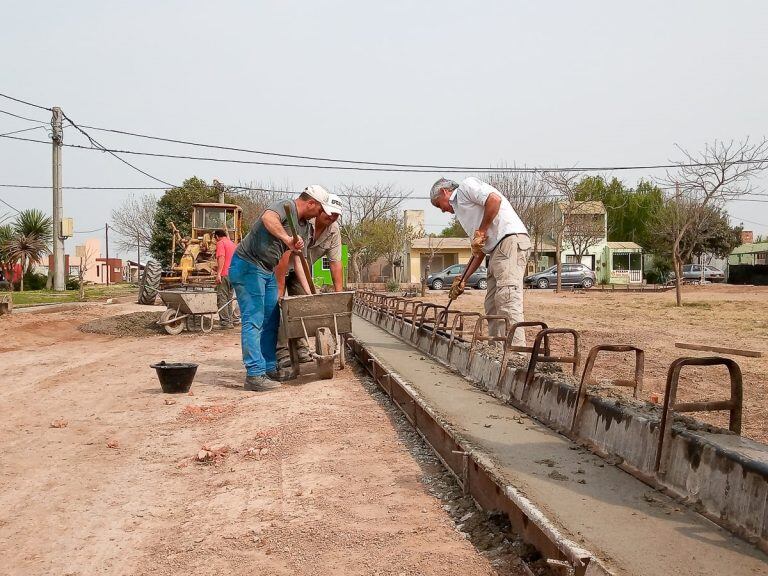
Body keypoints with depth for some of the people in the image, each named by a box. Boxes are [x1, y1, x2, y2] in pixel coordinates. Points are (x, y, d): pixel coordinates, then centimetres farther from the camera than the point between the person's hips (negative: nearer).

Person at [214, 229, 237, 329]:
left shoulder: (220, 243, -3)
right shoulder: (232, 244, 22)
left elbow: (221, 258, -17)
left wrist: (218, 273, -22)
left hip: (224, 275, -8)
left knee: (222, 298, -6)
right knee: (229, 298, 14)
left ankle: (225, 322, -10)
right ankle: (230, 320, 15)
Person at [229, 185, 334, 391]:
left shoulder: (305, 227, 11)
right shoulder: (286, 207, -16)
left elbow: (297, 260, 13)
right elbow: (268, 217, -40)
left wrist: (308, 292, 8)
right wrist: (287, 239, -52)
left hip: (268, 271, 10)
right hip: (247, 265, -10)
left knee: (271, 320, 12)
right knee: (253, 321, -11)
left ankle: (269, 369, 21)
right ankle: (254, 374, -11)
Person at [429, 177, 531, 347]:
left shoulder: (467, 186, 6)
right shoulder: (461, 210, 31)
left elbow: (495, 199, -14)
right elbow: (478, 252, 29)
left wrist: (481, 231, -7)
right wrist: (462, 280, 23)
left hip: (510, 240, -10)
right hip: (496, 251, 10)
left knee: (507, 299, -18)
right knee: (492, 304, 9)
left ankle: (516, 349, -23)